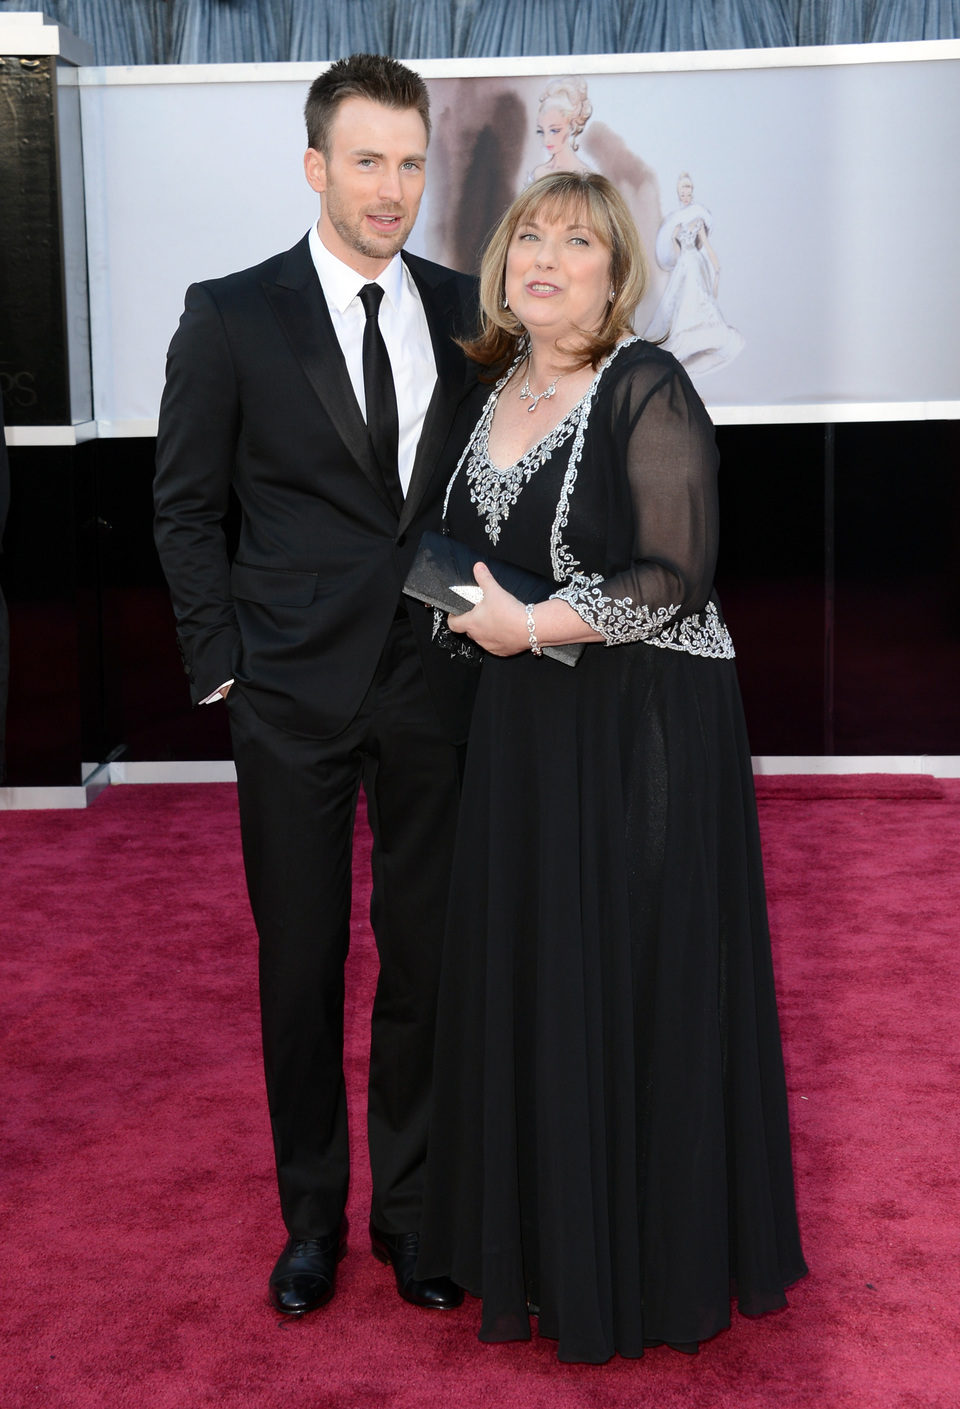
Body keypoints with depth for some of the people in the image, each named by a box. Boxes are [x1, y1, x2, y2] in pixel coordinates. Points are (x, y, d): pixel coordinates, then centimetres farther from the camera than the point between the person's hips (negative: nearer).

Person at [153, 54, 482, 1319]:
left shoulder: (466, 312, 6)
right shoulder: (232, 316, -2)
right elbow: (186, 507, 1)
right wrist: (221, 664, -4)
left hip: (433, 688, 2)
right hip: (295, 693, -2)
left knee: (424, 953, 10)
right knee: (301, 961, 8)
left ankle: (409, 1206, 27)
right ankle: (312, 1212, 26)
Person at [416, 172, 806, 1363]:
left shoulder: (648, 389, -11)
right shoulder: (493, 390, 11)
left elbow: (676, 577, -18)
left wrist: (529, 627, -16)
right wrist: (469, 617, 6)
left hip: (642, 728, -7)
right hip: (522, 730, 7)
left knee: (634, 986, 2)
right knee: (526, 982, 11)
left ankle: (658, 1264, 20)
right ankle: (542, 1243, 28)